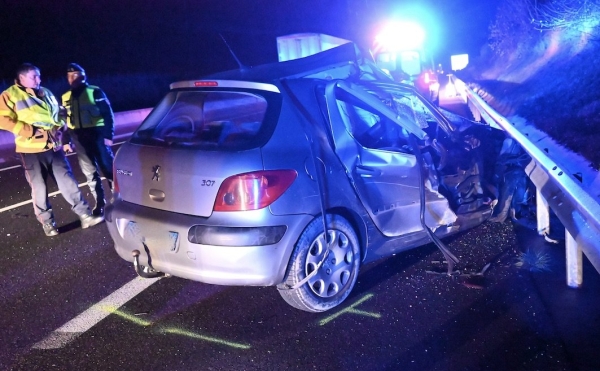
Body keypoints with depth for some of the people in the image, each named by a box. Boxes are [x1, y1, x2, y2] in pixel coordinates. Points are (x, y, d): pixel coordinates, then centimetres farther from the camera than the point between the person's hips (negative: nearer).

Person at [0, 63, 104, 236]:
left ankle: (85, 215, 6)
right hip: (32, 151, -4)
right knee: (39, 188, 3)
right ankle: (47, 222, 17)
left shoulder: (46, 93, 14)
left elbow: (59, 114, 25)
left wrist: (60, 127, 4)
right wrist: (30, 131, -19)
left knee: (68, 182, 3)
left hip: (54, 147, 4)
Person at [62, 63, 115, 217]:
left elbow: (108, 114, -5)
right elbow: (64, 121, 16)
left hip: (97, 135, -5)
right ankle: (100, 204, 18)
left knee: (108, 168, -4)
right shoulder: (65, 97, 12)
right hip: (79, 139, 5)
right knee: (90, 173, 9)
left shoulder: (95, 92, -3)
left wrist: (108, 135, -12)